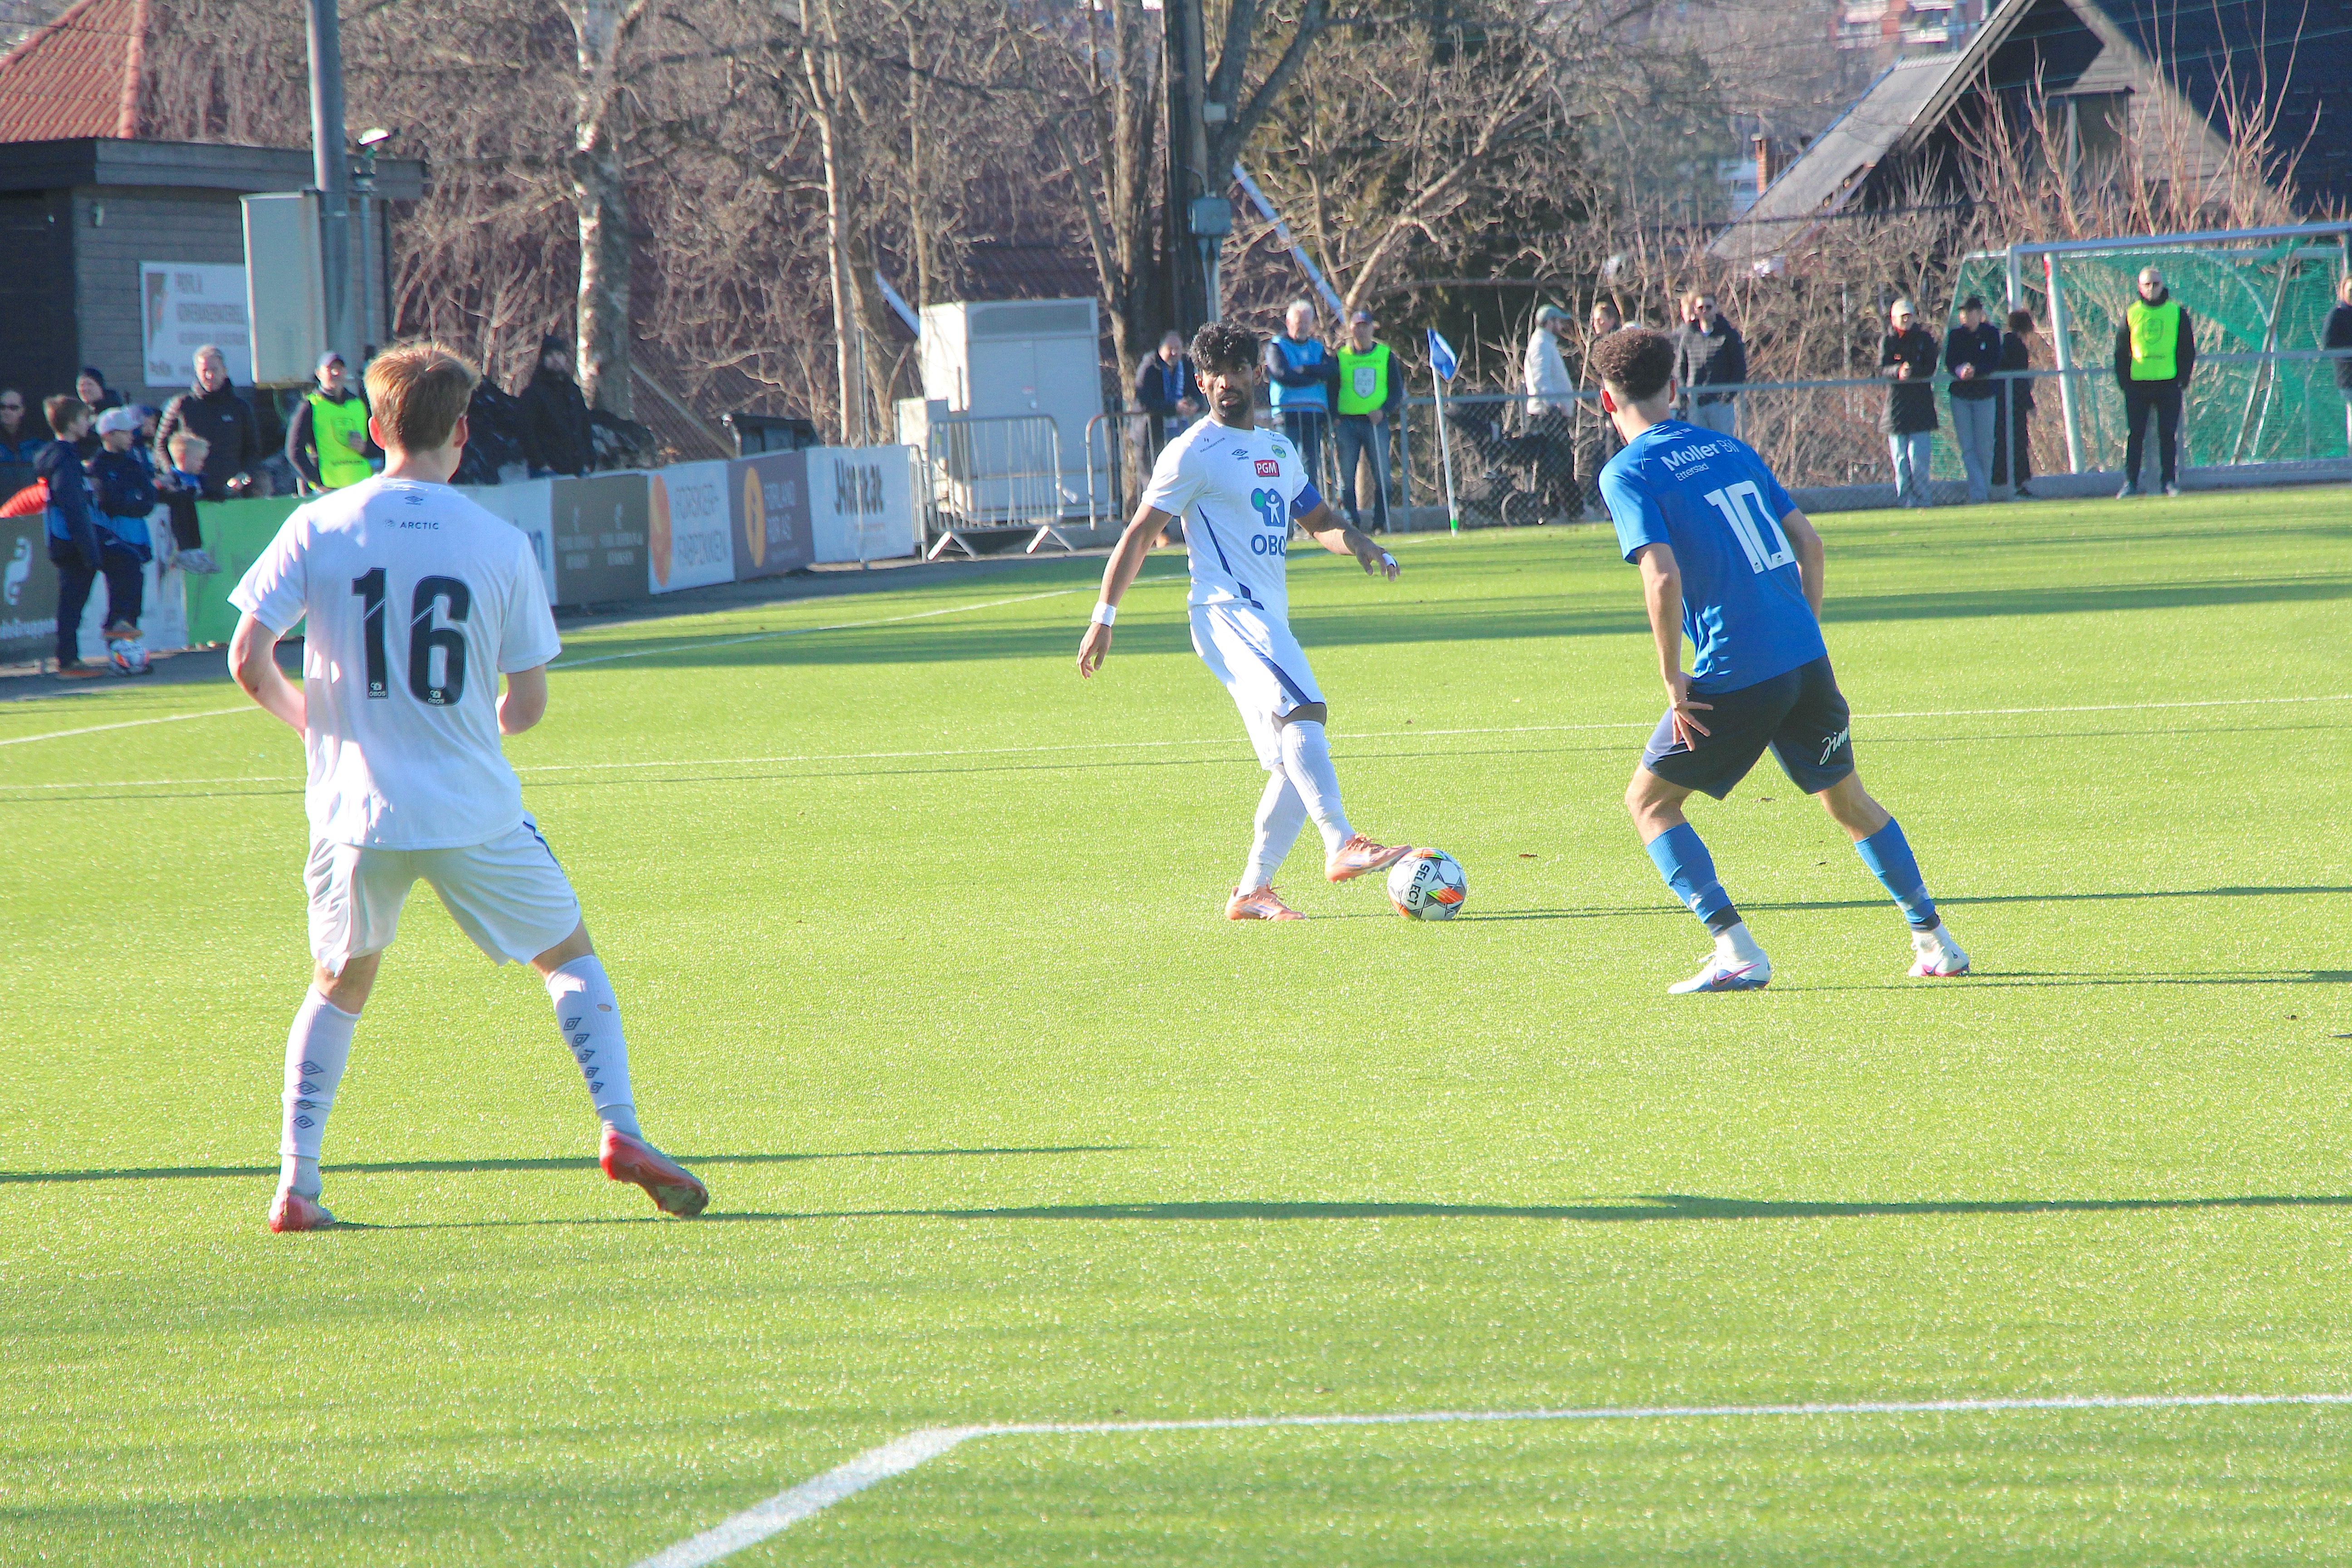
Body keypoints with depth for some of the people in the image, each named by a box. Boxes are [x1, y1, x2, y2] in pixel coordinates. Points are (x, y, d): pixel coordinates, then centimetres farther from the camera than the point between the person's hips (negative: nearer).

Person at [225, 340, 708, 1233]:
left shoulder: (317, 529, -3)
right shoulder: (501, 545, -4)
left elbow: (248, 661, -5)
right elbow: (527, 706, -1)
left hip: (356, 810, 2)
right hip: (473, 812, -1)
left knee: (339, 988, 20)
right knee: (571, 957, 15)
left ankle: (295, 1186, 10)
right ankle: (620, 1133, -2)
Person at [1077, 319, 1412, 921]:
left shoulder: (1280, 451, 20)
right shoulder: (1194, 453, -2)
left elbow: (1319, 521, 27)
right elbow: (1139, 534, -1)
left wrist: (1359, 544, 4)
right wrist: (1105, 616, -6)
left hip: (1270, 621, 8)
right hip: (1226, 612, -8)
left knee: (1296, 765, 5)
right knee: (1302, 709, -29)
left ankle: (1252, 892, 13)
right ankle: (1342, 845, -38)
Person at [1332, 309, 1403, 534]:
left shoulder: (1385, 355, 10)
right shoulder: (1340, 355, 9)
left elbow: (1397, 388, 10)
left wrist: (1385, 410, -7)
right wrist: (1333, 418, -6)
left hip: (1376, 421, 0)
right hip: (1346, 422, 0)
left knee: (1382, 475, -5)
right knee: (1346, 476, -5)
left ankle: (1381, 523, 2)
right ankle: (1351, 522, 1)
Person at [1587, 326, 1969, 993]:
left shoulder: (1628, 473, -6)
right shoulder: (1729, 448, 14)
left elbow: (1663, 577, -19)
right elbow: (1807, 541, 14)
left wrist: (1673, 680, -12)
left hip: (1735, 676, -6)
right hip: (1806, 659, 6)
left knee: (1649, 800, 9)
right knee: (1847, 798, 23)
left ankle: (1737, 952, -3)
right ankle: (1935, 942, 24)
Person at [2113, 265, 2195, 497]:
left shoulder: (2177, 312, 6)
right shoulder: (2131, 314, 7)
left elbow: (2188, 348, 9)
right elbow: (2121, 350, 10)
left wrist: (2184, 378, -1)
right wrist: (2123, 381, 0)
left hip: (2169, 383, 0)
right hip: (2137, 384, 0)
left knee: (2168, 434, 0)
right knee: (2135, 435, -1)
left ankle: (2169, 481, 6)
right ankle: (2130, 482, 1)